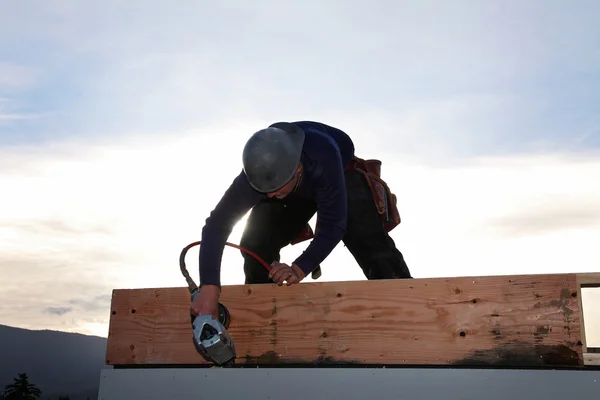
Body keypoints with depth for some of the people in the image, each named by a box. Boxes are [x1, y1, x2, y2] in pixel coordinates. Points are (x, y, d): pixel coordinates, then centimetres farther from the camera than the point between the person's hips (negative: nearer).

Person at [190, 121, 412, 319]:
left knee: (370, 242, -22)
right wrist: (209, 288, -48)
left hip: (342, 176, -2)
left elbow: (332, 226, -39)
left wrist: (300, 269, -49)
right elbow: (217, 225, -39)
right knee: (255, 244, -14)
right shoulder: (257, 173, -37)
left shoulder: (323, 158, -45)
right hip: (296, 192, 3)